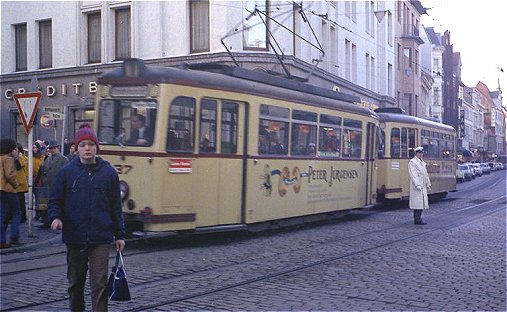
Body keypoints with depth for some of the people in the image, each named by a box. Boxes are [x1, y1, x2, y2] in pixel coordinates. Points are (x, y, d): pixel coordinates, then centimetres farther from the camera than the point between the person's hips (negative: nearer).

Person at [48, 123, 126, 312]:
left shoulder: (108, 172, 1)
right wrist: (56, 217, -15)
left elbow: (116, 206, 5)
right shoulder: (67, 172, 1)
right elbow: (55, 200, 6)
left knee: (99, 284, -6)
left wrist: (120, 235, 6)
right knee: (75, 282, 16)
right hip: (74, 238, 2)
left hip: (100, 239, -1)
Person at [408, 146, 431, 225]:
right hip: (417, 187, -9)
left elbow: (426, 174, 23)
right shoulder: (412, 162, -7)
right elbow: (413, 175, -15)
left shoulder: (422, 162, 20)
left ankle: (418, 219, 14)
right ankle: (417, 220, -4)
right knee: (417, 203, -7)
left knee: (422, 203, 9)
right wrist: (417, 185, -21)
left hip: (423, 186, 9)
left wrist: (428, 184, 17)